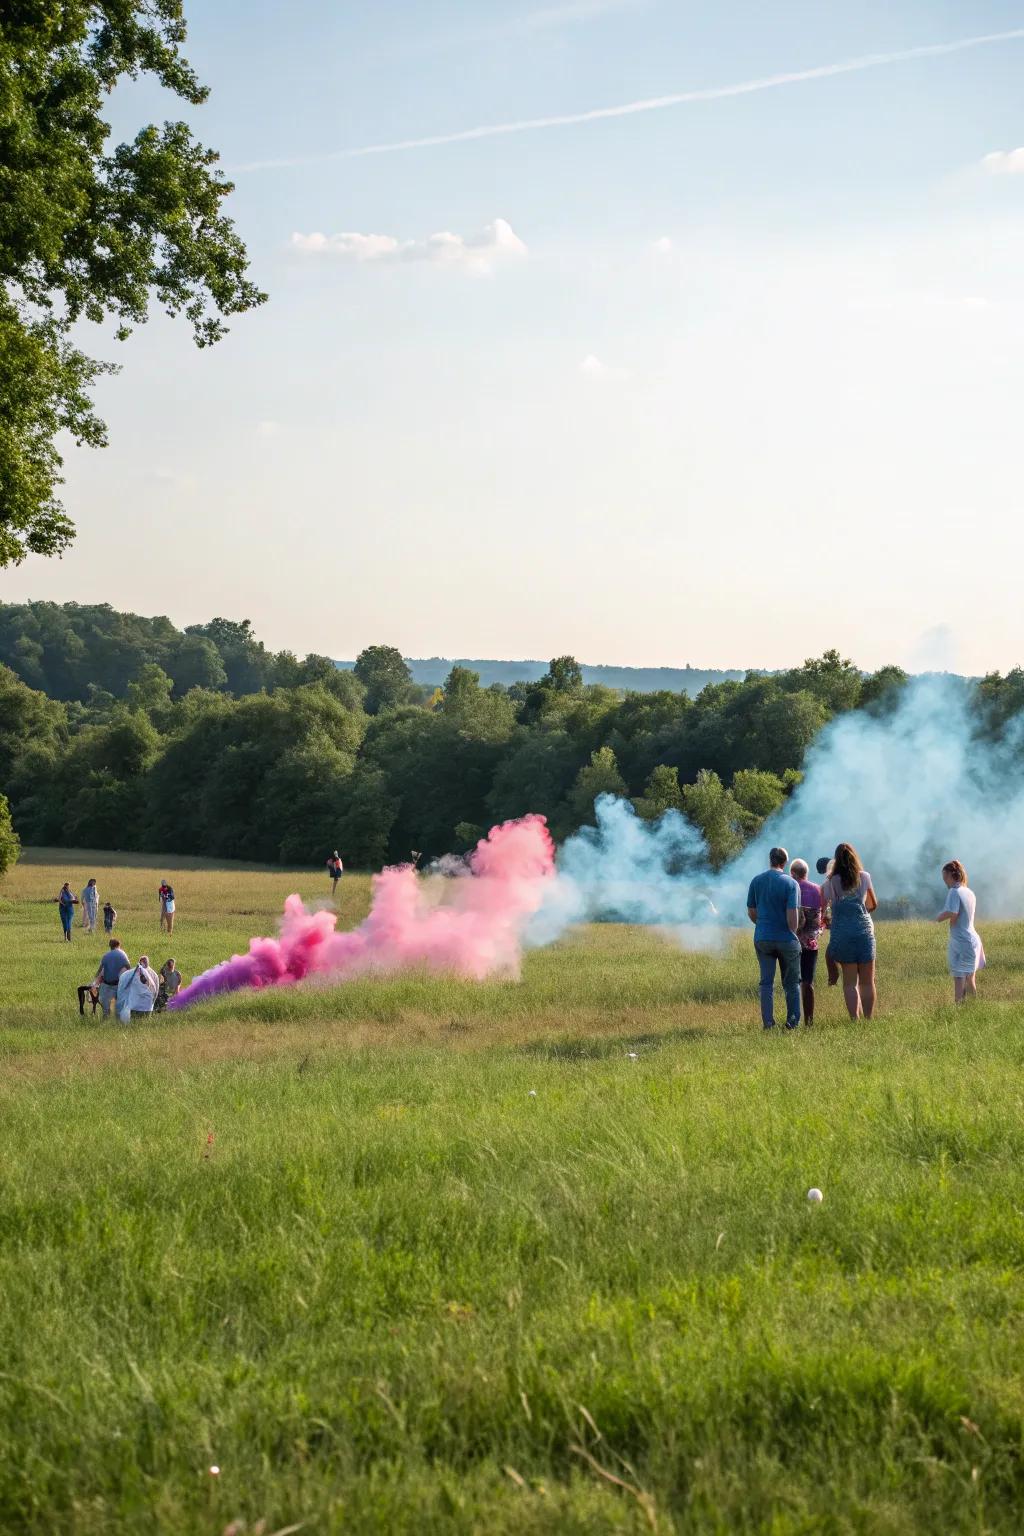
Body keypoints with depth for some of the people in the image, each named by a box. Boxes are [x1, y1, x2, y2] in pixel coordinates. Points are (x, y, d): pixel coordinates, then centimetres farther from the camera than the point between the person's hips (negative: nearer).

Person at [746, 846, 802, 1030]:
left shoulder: (756, 881, 2)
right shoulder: (791, 883, -10)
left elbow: (751, 912, 8)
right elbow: (792, 916, -15)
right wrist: (792, 933, 3)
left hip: (762, 938, 3)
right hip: (786, 939, -3)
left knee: (766, 982, 6)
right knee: (791, 983, 10)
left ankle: (768, 1024, 1)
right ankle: (792, 1022, 9)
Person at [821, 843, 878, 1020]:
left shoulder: (831, 882, 0)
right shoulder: (864, 877, 6)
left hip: (842, 933, -1)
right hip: (864, 930, 1)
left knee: (850, 982, 2)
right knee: (867, 982, 7)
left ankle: (855, 1020, -7)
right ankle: (869, 1020, 5)